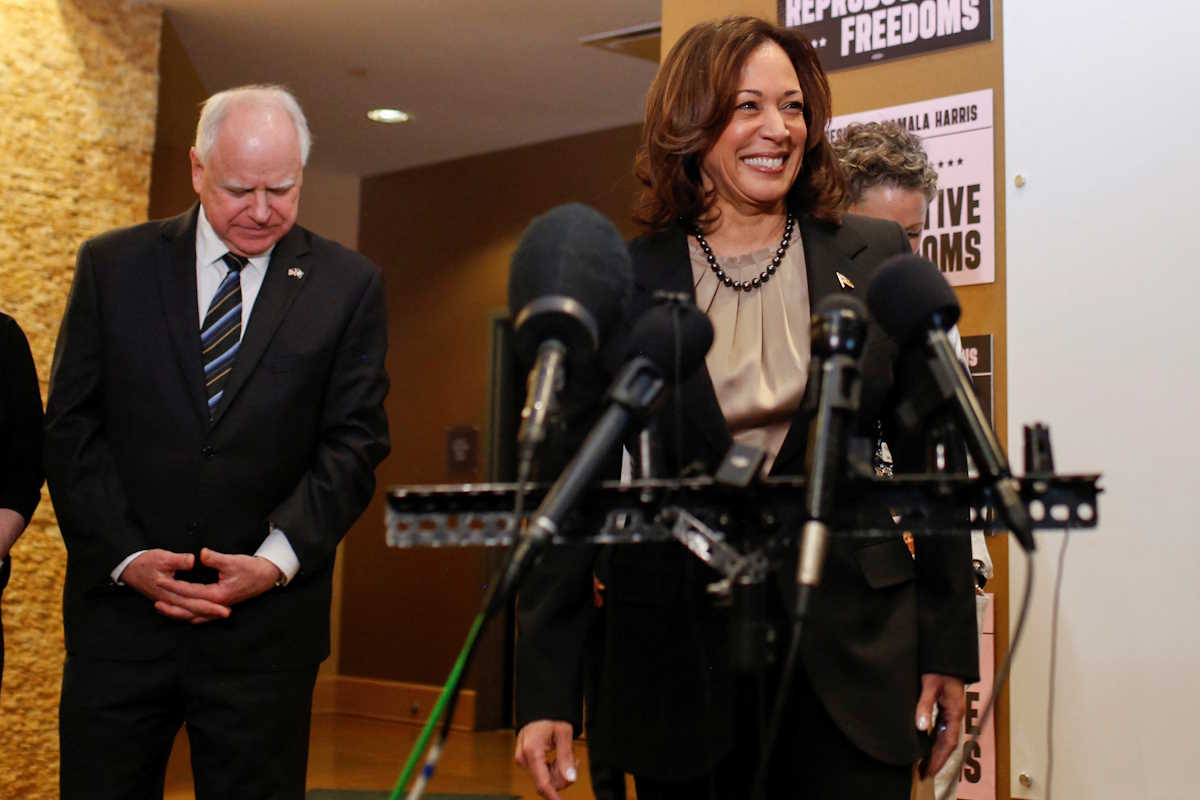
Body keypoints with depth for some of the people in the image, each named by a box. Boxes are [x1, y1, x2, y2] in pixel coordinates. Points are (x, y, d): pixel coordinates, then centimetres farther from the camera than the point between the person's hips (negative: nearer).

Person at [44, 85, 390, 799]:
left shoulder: (348, 285, 3)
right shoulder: (113, 266, 5)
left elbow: (354, 443, -1)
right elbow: (71, 429, 3)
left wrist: (277, 559, -13)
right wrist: (127, 556, -9)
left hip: (267, 621, -1)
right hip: (121, 609, 1)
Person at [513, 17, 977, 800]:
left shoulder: (876, 258, 2)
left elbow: (928, 462, 6)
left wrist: (950, 644, 3)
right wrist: (546, 689, -5)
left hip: (850, 648, 1)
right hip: (678, 657, 0)